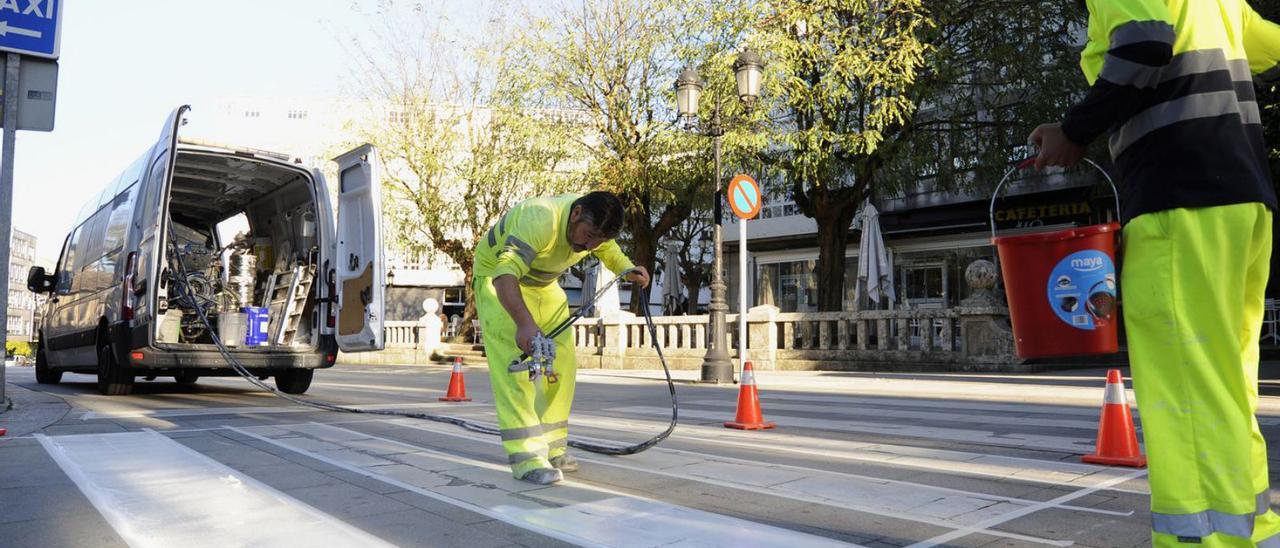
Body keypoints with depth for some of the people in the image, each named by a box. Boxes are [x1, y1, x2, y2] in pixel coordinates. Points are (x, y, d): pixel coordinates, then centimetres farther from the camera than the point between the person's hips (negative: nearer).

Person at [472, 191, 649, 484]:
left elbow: (608, 248, 13)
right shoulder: (540, 219, -39)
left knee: (562, 363, 2)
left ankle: (552, 447, 11)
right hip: (498, 279, -7)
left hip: (543, 283, 7)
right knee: (514, 363, -21)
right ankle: (526, 456, -22)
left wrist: (628, 269, -4)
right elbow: (506, 275, -51)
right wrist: (524, 323, -65)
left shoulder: (594, 226, -14)